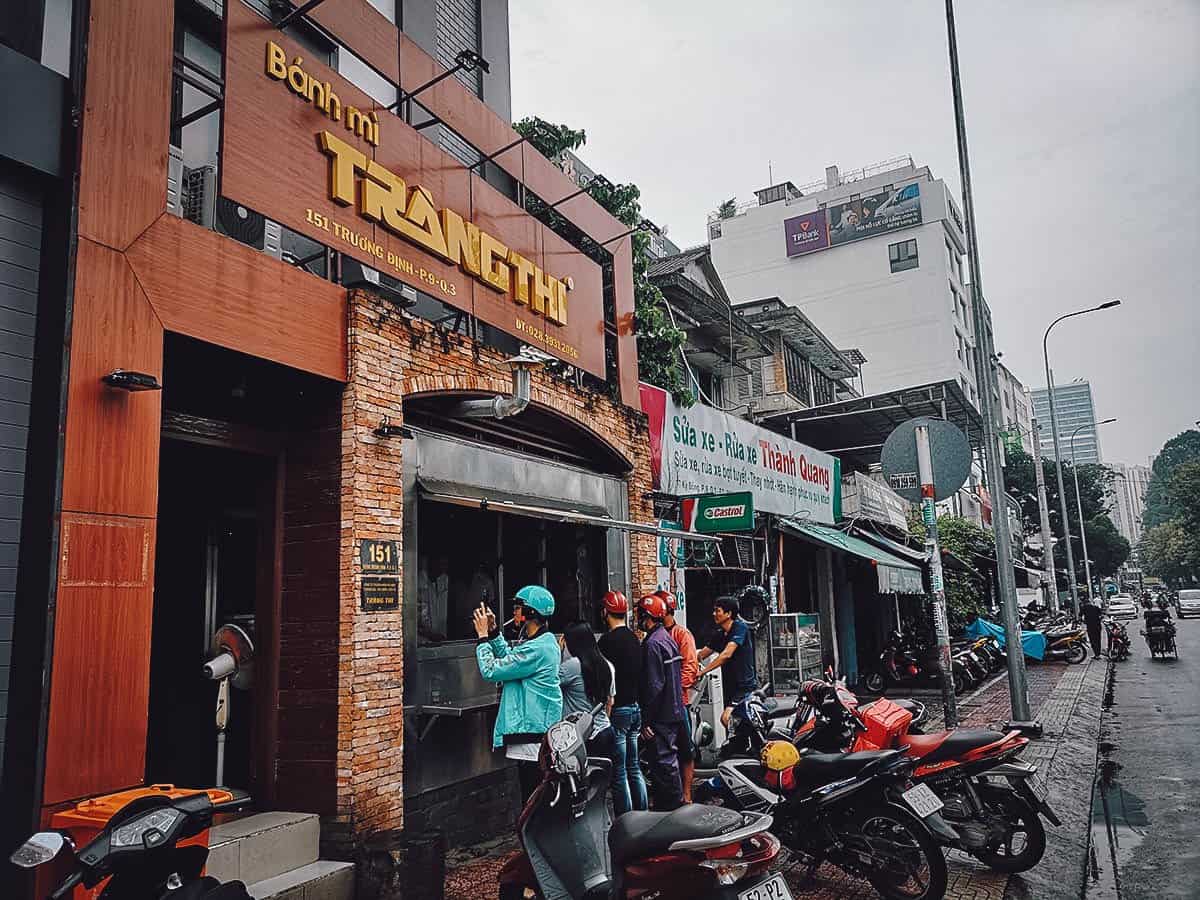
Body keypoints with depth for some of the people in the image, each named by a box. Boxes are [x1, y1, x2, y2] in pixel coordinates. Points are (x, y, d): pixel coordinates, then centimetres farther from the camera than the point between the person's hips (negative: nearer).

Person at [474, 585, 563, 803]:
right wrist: (493, 631, 11)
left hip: (532, 738, -10)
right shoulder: (546, 641, 9)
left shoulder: (535, 649, -23)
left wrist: (483, 635, -9)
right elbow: (510, 657, 20)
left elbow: (490, 670, -20)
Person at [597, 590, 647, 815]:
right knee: (634, 767, 16)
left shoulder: (608, 641, -14)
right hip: (636, 707, 8)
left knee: (618, 772, -2)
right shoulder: (634, 639, 11)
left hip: (617, 710, -8)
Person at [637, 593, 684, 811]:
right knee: (668, 760, 17)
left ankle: (672, 807, 0)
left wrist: (646, 720, -19)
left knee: (663, 763, -5)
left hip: (661, 717, -10)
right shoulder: (667, 638, 14)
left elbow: (653, 685, -22)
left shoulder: (653, 643, -17)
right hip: (674, 711, 10)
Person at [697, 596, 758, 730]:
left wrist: (703, 671, -24)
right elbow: (701, 654, 13)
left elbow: (726, 654, -23)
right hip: (730, 687, 9)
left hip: (746, 686, -9)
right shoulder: (719, 634, 13)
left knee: (726, 718, -22)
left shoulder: (740, 627, -12)